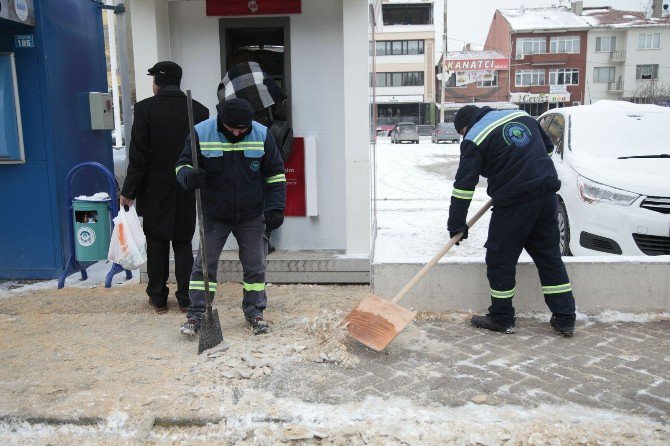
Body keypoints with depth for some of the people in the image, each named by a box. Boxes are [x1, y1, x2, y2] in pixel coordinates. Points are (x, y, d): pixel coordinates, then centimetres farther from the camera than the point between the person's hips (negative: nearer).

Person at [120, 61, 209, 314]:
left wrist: (128, 191, -4)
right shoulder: (199, 110, -2)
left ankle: (158, 298, 18)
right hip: (187, 192, 2)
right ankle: (185, 299, 14)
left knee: (156, 246, 10)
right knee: (183, 245, 11)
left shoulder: (145, 109, -10)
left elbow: (138, 155, -12)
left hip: (155, 191, -2)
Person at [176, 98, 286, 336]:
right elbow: (183, 164, -4)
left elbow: (275, 173, 0)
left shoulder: (261, 135, -7)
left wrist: (275, 208, -6)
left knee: (255, 265, 8)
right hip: (214, 215, -1)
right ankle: (196, 314, 13)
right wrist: (188, 177, -30)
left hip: (251, 217, 1)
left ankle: (254, 311, 25)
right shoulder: (201, 133, -10)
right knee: (204, 263, 2)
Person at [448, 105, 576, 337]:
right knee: (549, 256, 14)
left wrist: (456, 224, -4)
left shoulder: (474, 139, -4)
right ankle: (565, 319, 18)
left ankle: (502, 319, 17)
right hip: (547, 196, 7)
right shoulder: (520, 115, 16)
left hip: (514, 203, -7)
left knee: (500, 259, 7)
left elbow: (464, 185, -8)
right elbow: (548, 146, 26)